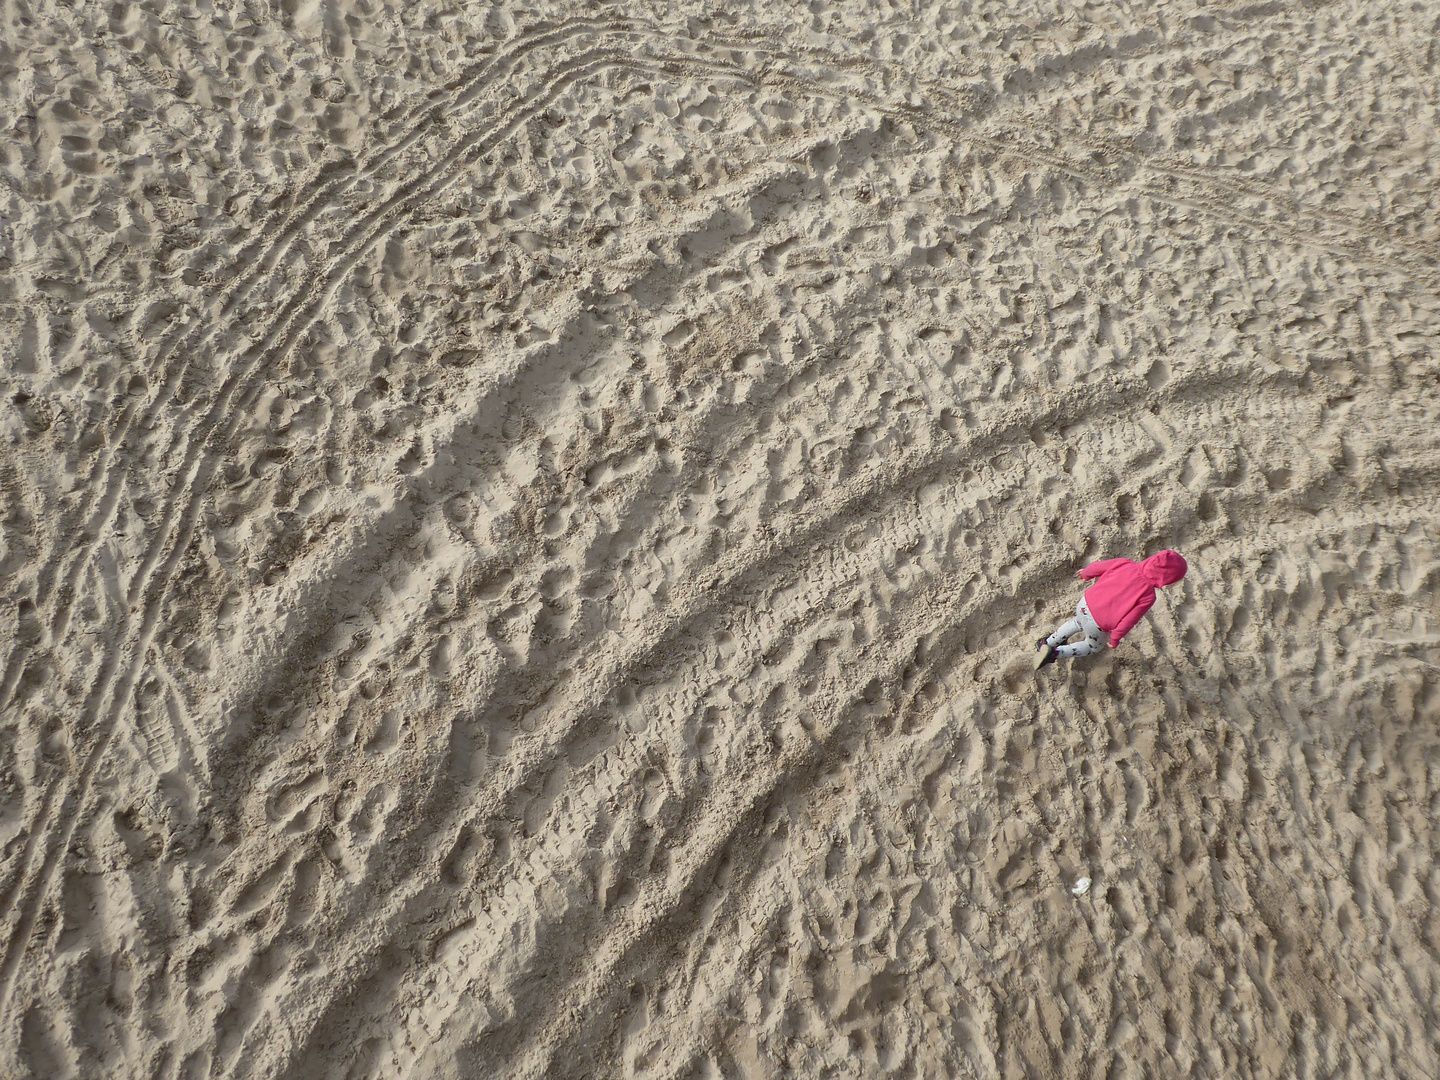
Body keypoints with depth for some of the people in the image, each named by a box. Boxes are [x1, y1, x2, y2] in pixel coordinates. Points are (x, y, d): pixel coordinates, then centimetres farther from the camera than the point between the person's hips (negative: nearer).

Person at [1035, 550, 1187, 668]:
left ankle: (1047, 643, 41)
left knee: (1078, 623, 39)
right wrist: (1115, 638, 0)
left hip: (1084, 604, 5)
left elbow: (1099, 566, 3)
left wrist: (1086, 573, 25)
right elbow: (1127, 622, -17)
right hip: (1096, 625, -4)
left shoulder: (1127, 565, -11)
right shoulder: (1148, 597, -22)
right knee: (1093, 646, 27)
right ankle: (1055, 653, 10)